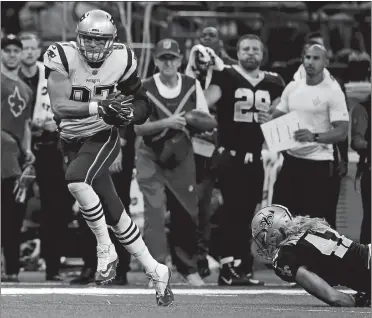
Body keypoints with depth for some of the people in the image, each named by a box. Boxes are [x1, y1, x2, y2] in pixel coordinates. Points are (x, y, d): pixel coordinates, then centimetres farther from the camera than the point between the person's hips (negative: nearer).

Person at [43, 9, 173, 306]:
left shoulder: (121, 59, -7)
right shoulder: (62, 56, -15)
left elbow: (141, 101, 7)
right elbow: (59, 106, -26)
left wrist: (129, 112, -16)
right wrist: (99, 108, -36)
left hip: (104, 137, -2)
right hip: (73, 142, 2)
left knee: (76, 180, -32)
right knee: (115, 215, 4)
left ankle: (106, 250, -17)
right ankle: (156, 272, 18)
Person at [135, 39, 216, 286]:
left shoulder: (193, 86, 0)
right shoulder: (145, 89, -8)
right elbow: (137, 127, -10)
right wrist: (165, 122, -24)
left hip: (183, 158, 3)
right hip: (152, 158, -3)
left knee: (187, 213, 7)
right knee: (154, 212, -13)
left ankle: (188, 267, 22)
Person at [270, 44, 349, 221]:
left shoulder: (333, 92, -11)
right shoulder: (292, 87, 7)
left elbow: (342, 132, -16)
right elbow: (277, 118, 16)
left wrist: (314, 137, -33)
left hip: (318, 163, -6)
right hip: (291, 159, 6)